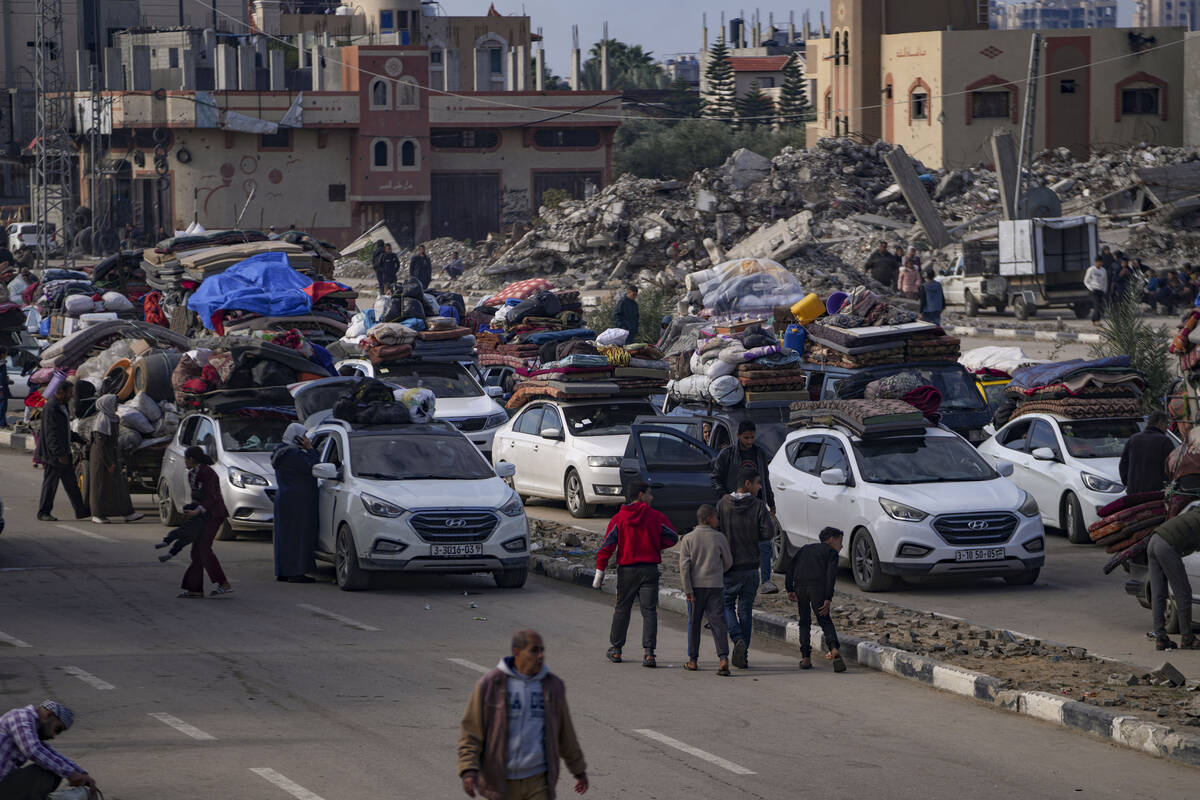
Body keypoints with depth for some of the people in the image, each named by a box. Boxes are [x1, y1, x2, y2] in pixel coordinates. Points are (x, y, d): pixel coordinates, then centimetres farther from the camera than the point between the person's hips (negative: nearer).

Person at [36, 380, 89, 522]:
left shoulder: (62, 406, 13)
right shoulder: (50, 408, -19)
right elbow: (51, 434, -24)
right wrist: (59, 454, -26)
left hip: (63, 453, 10)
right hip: (53, 453, -10)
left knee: (71, 483, 10)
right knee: (50, 483, -2)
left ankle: (81, 510, 12)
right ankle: (43, 513, 6)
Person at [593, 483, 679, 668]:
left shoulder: (618, 518, 0)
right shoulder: (657, 517, -2)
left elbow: (607, 545, -5)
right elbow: (673, 537, 7)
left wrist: (600, 571, -5)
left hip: (626, 570, 1)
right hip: (649, 569, -1)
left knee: (621, 609, 15)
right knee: (649, 611, -2)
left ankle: (615, 650, 23)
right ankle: (648, 651, -14)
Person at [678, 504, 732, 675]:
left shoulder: (688, 539, -3)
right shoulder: (719, 538, -2)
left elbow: (684, 566, -9)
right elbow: (728, 562, 8)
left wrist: (687, 589, -8)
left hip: (696, 585, 1)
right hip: (716, 585, 0)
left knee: (694, 623, 11)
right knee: (718, 622, -3)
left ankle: (693, 660, 16)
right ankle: (723, 658, -18)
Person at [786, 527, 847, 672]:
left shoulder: (806, 548, 28)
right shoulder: (831, 552, 13)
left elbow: (791, 567, 14)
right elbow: (831, 574, -3)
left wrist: (790, 590, 8)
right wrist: (828, 599, -8)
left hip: (800, 585, 3)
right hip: (818, 587, -3)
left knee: (804, 622, 16)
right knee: (825, 621, 6)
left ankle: (806, 657, 6)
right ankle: (834, 649, -18)